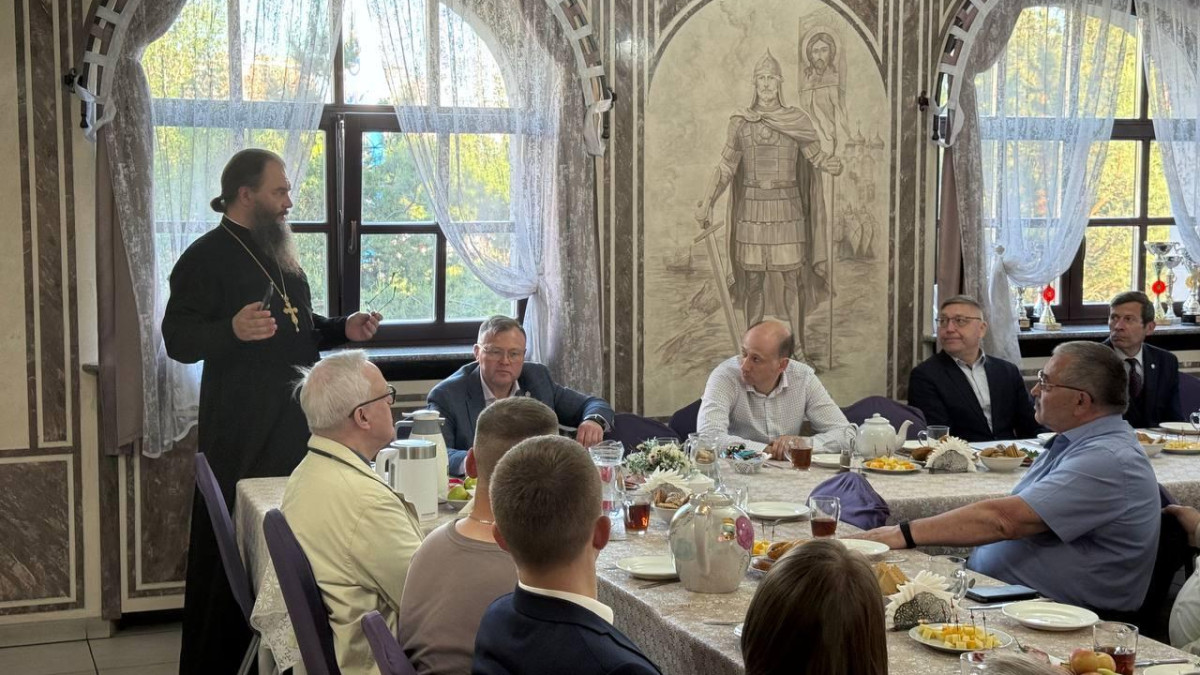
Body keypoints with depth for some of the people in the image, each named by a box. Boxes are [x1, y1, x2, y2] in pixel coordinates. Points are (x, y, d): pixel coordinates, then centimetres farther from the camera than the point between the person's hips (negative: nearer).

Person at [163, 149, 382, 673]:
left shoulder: (280, 254, 17)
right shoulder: (207, 256, -8)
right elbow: (178, 340, -16)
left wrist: (344, 330, 9)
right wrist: (233, 329, -34)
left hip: (295, 427, 8)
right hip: (239, 436, -7)